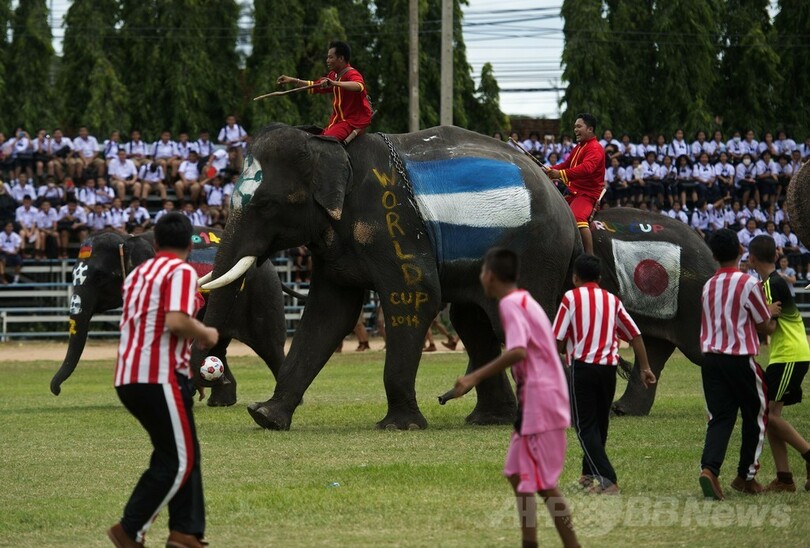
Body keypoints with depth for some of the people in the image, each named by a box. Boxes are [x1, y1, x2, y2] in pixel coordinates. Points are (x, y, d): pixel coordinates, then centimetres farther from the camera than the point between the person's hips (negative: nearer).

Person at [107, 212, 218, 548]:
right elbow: (177, 321, -22)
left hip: (127, 378, 9)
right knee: (178, 460, -2)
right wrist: (206, 335, -4)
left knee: (184, 455, 15)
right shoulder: (182, 272, -8)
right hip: (159, 378, -9)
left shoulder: (138, 273, 18)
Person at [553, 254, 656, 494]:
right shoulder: (612, 300, 13)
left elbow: (558, 339, -6)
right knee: (600, 424, 20)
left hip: (582, 366, -5)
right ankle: (589, 474, 34)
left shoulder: (572, 297, 0)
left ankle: (606, 479, -19)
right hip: (609, 367, 5)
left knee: (586, 426, -4)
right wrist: (645, 368, 18)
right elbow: (635, 335, 13)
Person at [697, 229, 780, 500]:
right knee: (755, 416, 14)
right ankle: (746, 476, 18)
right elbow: (766, 328, -1)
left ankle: (709, 468, -19)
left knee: (720, 418, 3)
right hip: (740, 358, -5)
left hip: (711, 358, 5)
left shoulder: (708, 286, 8)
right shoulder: (748, 284, -10)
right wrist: (771, 313, 20)